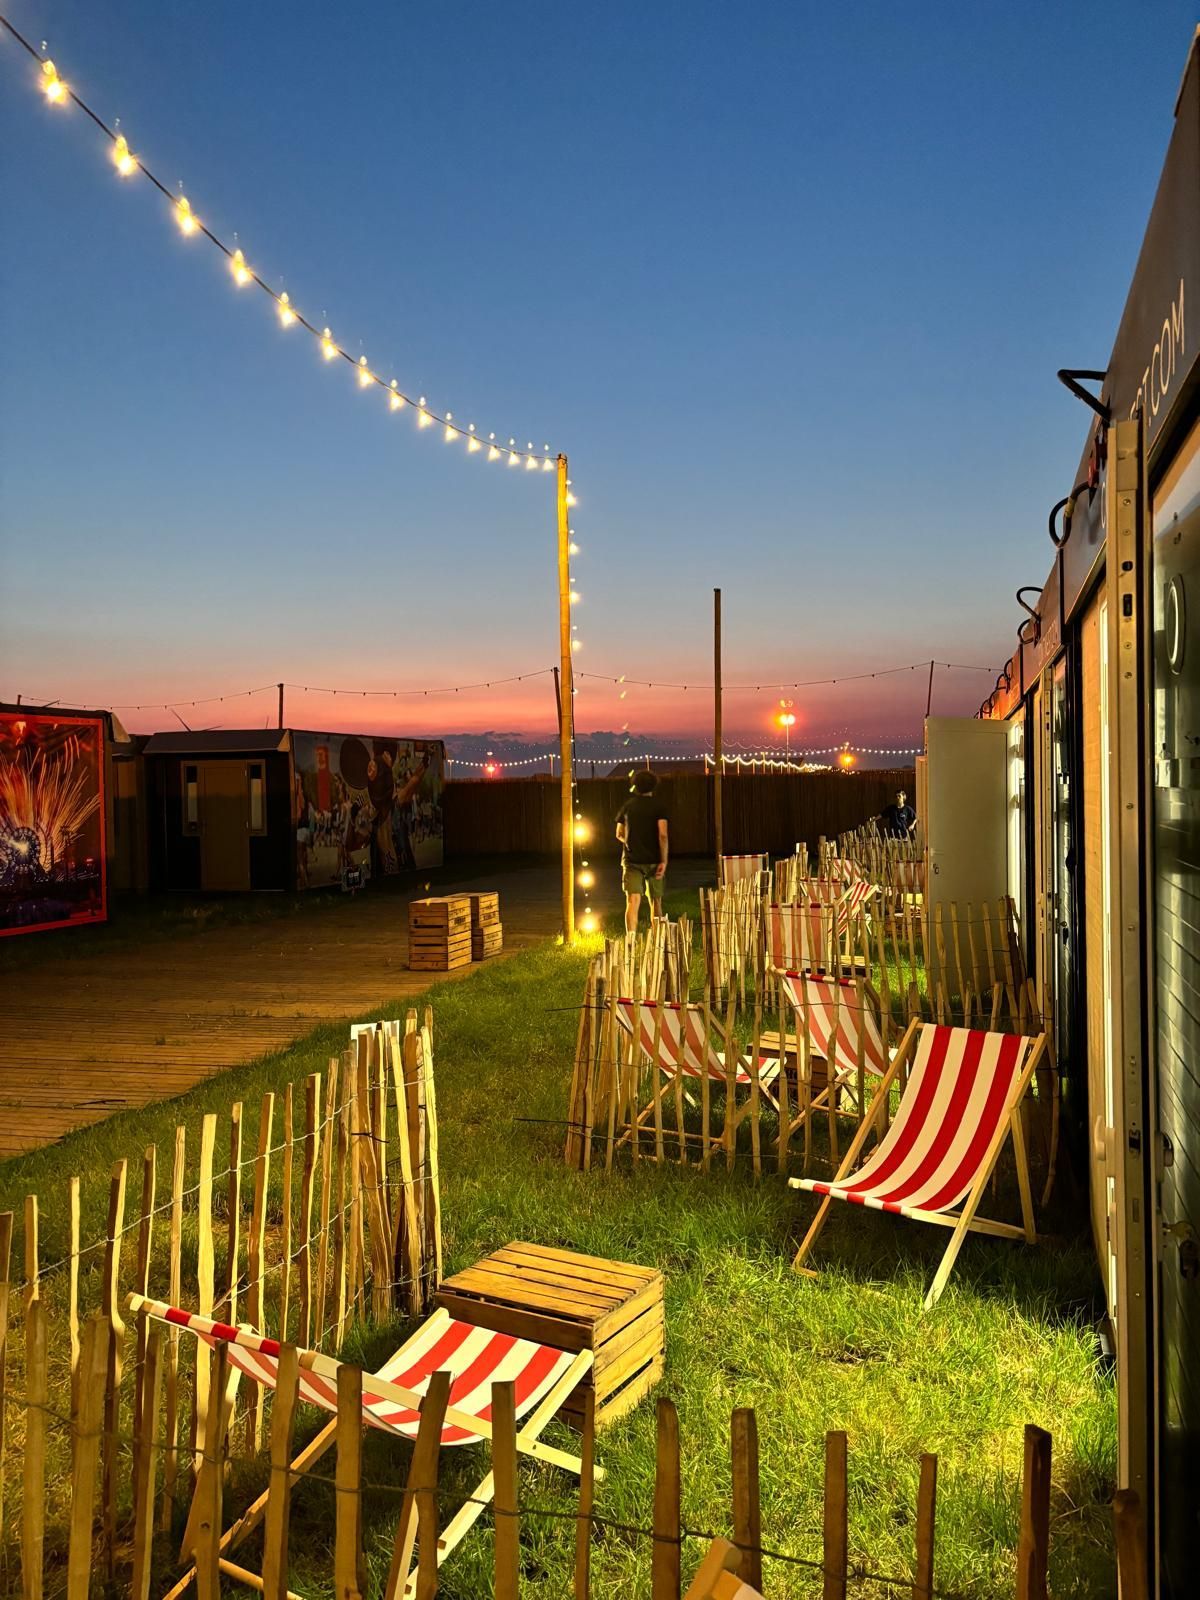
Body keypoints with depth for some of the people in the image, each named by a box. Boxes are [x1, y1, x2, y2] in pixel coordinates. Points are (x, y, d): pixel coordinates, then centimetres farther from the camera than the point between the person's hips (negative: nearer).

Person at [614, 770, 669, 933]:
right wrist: (664, 861, -10)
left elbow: (619, 834, 14)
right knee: (656, 902, 12)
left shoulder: (627, 806, 7)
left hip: (631, 860, 1)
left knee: (633, 902, -7)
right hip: (652, 860, -1)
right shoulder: (658, 806, -2)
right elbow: (662, 835, -12)